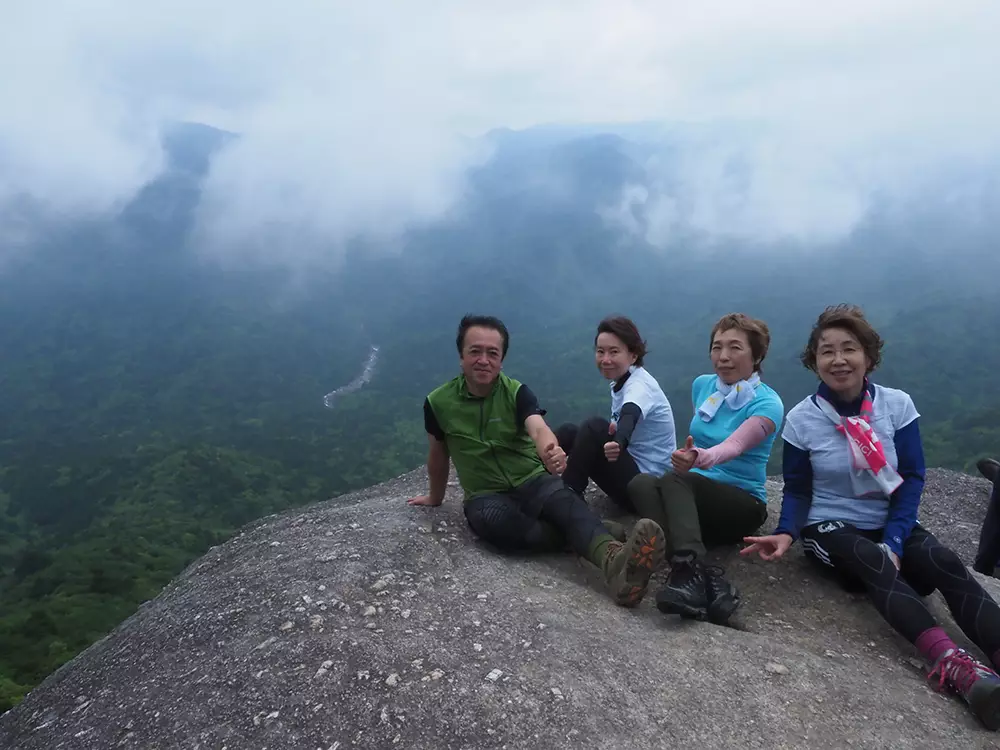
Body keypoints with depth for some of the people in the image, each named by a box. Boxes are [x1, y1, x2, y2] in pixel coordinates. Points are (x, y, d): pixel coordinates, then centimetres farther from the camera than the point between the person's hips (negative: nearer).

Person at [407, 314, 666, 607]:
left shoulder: (517, 392, -6)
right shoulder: (438, 402, -4)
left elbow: (538, 428, -27)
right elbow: (438, 454, 13)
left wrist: (551, 452, -50)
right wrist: (436, 498, 27)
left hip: (533, 481, 0)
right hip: (486, 495, 1)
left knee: (566, 501, -36)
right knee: (492, 518, -38)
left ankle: (614, 559, -65)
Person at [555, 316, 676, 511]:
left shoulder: (639, 384, -21)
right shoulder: (620, 382, 5)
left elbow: (630, 417, -44)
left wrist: (618, 443, -64)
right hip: (631, 470, 9)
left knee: (595, 427, -27)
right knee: (567, 432, -1)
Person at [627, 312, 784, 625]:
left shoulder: (768, 403, -13)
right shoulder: (702, 385, 5)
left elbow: (733, 446, -33)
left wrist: (698, 458, -52)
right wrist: (690, 455, -1)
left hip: (743, 505, -5)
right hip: (694, 495, 5)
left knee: (675, 479, -34)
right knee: (641, 483, -29)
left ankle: (688, 572, -50)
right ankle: (705, 577, -46)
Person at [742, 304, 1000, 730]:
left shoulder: (897, 405, -3)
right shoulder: (801, 419, -6)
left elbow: (912, 478, -3)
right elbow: (797, 490, 0)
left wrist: (893, 540, -17)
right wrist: (787, 533, -21)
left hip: (892, 524, 2)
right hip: (831, 528, -2)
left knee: (944, 562, -28)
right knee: (874, 562, -33)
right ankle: (953, 663, -50)